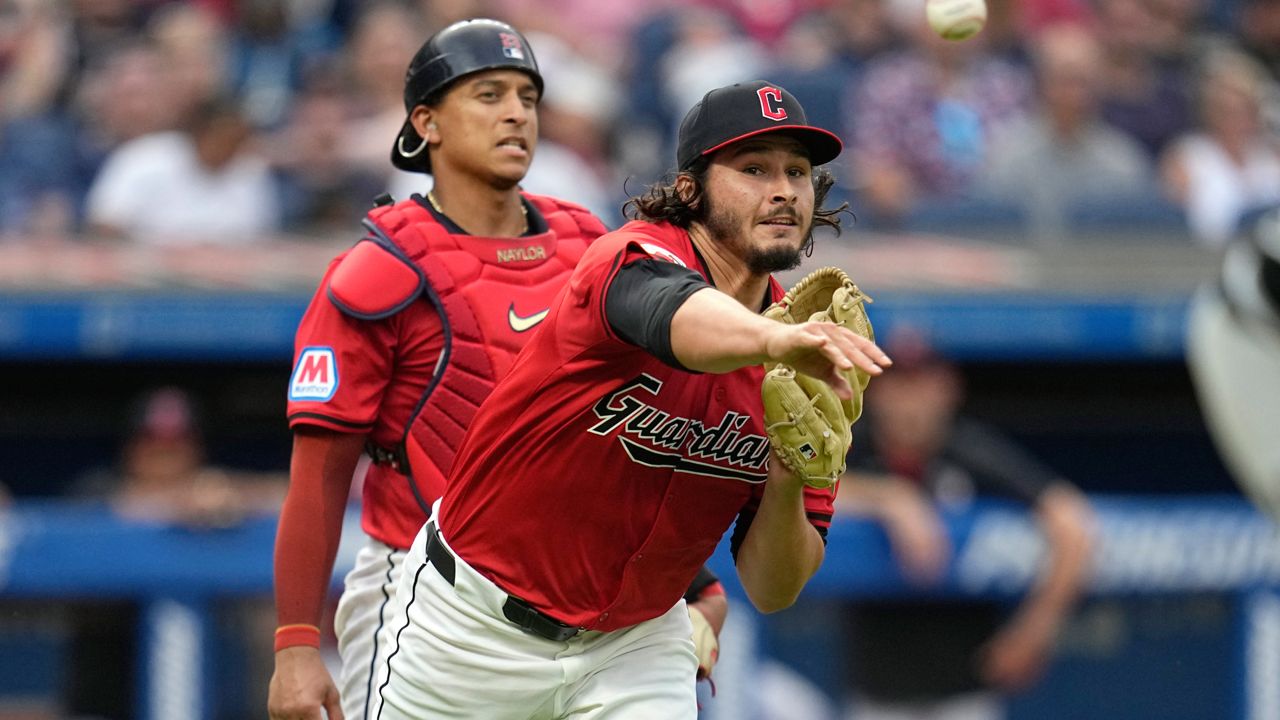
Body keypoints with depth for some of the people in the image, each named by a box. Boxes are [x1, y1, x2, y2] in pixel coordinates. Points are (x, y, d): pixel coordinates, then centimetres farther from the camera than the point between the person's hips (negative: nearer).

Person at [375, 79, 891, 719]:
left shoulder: (804, 368, -5)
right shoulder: (636, 259, -21)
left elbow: (772, 591, -4)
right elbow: (685, 321, -49)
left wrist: (788, 484, -24)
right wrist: (775, 340, -70)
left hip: (634, 643, 4)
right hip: (475, 626, -4)